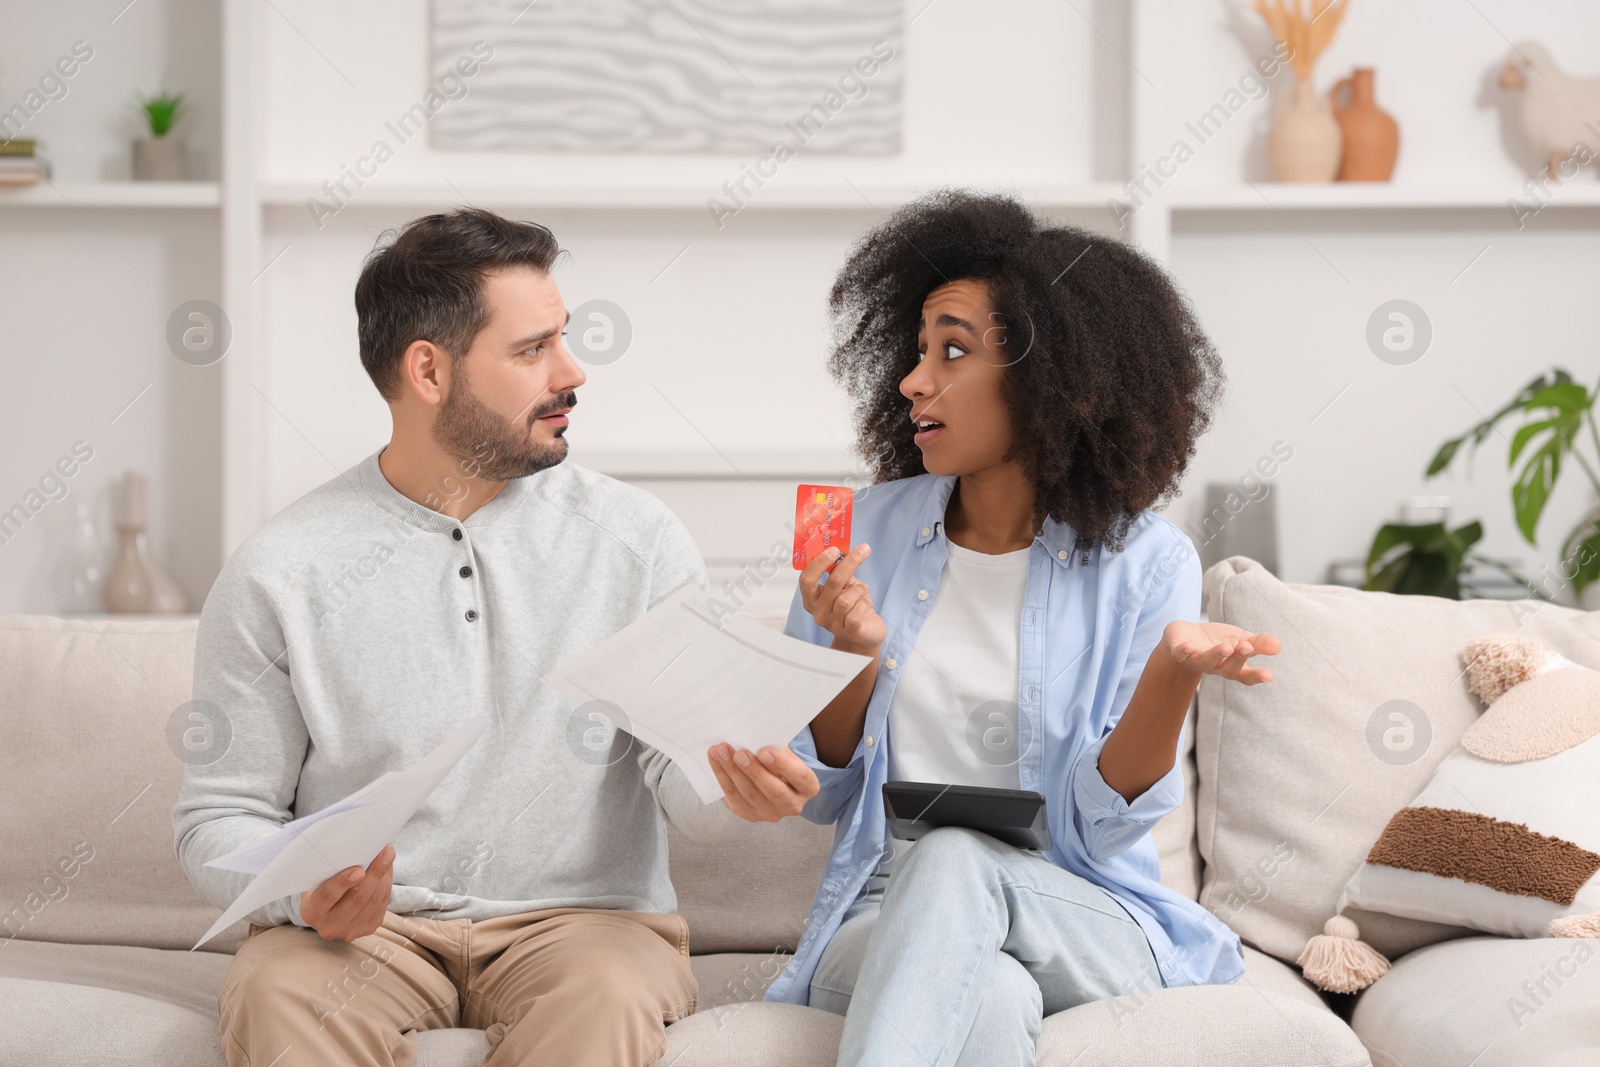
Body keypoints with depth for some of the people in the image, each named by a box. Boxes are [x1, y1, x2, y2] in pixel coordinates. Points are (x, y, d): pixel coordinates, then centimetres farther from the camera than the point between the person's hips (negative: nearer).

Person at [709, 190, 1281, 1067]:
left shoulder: (1145, 564, -3)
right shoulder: (865, 532, 5)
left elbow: (1101, 827, -7)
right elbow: (821, 795, 8)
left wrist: (1175, 672, -24)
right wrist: (856, 654, -12)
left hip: (1090, 925, 0)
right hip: (885, 918, 1)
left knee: (952, 863, -36)